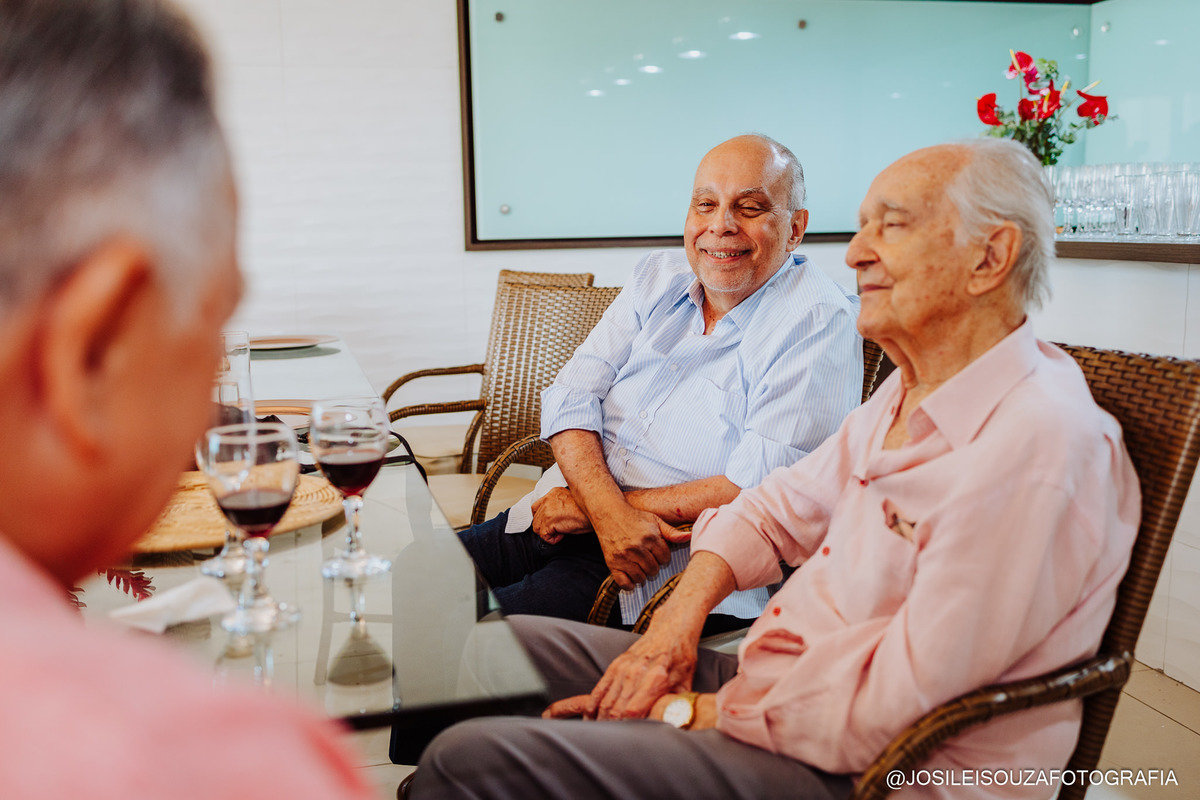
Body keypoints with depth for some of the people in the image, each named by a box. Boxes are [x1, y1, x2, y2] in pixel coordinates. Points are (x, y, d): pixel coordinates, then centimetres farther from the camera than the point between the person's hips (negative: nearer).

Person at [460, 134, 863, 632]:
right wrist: (607, 509, -17)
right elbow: (573, 395, 2)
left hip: (682, 555, -6)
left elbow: (763, 490, -17)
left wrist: (608, 505, -15)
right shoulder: (660, 277, 9)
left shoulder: (821, 324, -10)